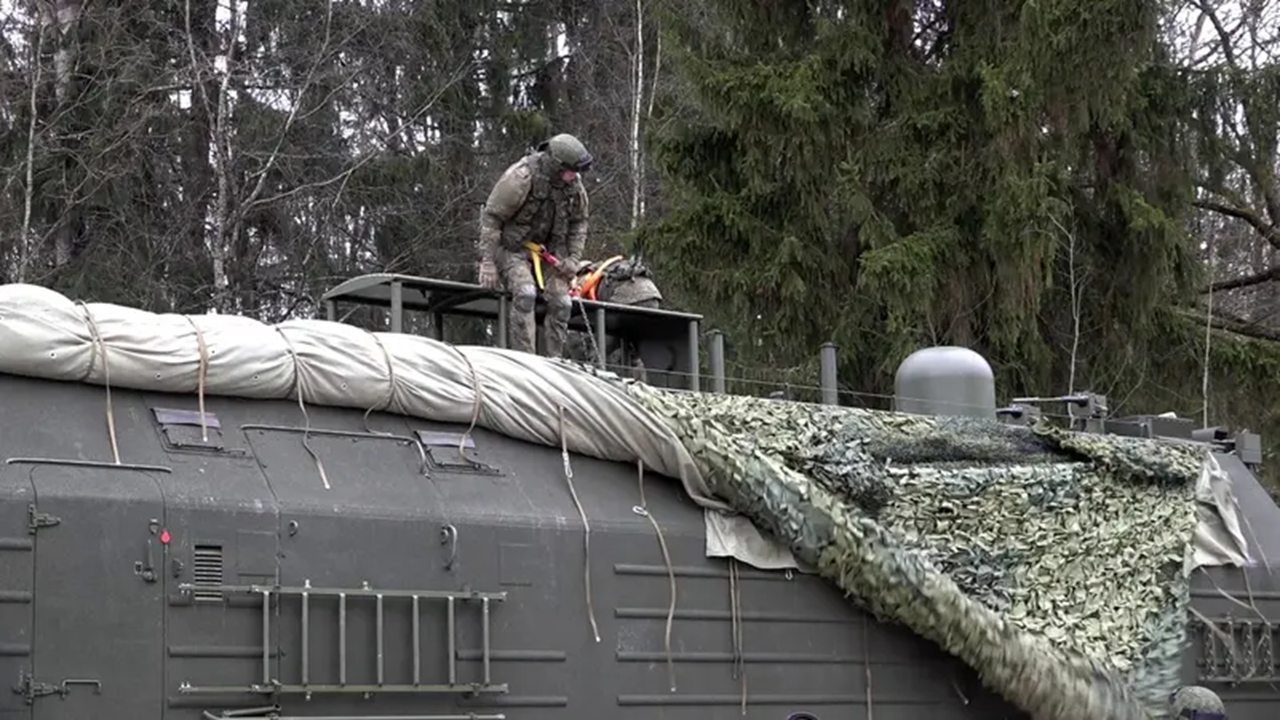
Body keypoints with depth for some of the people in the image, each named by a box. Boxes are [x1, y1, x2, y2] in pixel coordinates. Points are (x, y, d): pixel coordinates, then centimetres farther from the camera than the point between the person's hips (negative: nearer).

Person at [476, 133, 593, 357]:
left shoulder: (574, 183, -6)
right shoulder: (521, 177, -24)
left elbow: (579, 222, 10)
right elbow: (491, 217, -19)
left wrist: (573, 258, -1)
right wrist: (487, 261, -21)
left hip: (548, 250, 6)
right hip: (513, 247, -6)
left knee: (561, 301, -8)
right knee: (525, 293, -27)